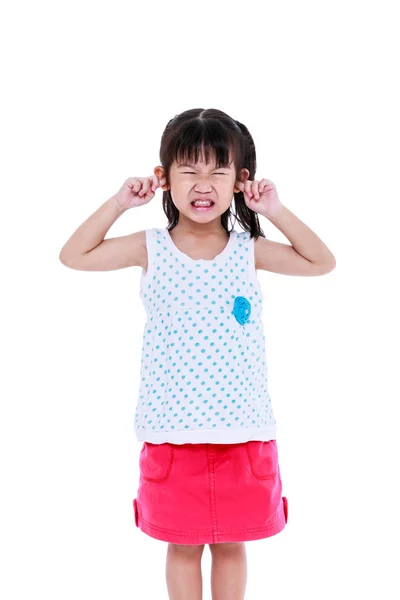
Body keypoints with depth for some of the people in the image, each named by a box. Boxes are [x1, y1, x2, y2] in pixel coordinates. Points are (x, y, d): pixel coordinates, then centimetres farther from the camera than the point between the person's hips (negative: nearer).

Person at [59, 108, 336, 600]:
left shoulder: (249, 250, 0)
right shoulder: (151, 249, -2)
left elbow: (322, 262, 3)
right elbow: (73, 255, 0)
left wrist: (275, 212, -7)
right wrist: (119, 203, -8)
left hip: (242, 432, 1)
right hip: (172, 434, 0)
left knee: (231, 543, 16)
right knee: (182, 545, 14)